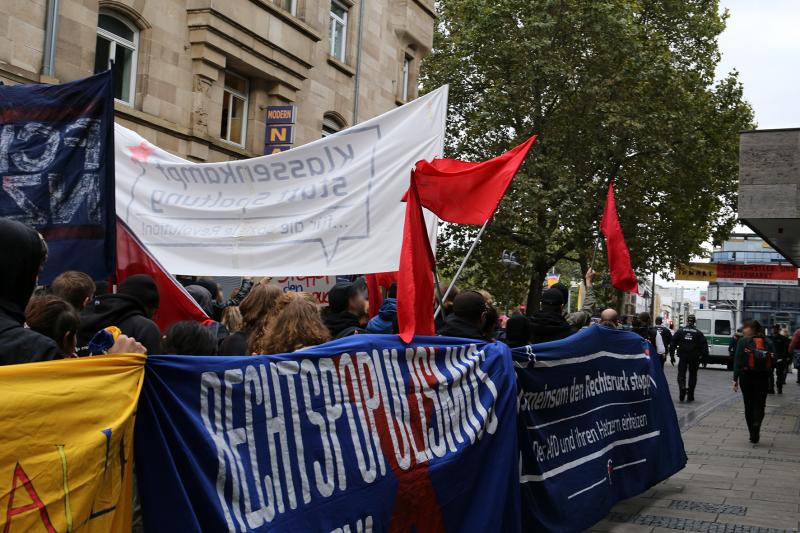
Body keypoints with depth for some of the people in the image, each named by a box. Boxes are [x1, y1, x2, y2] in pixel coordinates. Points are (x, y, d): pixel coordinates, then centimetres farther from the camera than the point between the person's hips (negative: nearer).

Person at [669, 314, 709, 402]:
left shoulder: (680, 331, 2)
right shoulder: (698, 333, 1)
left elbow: (673, 344, 0)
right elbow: (704, 345, -4)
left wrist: (672, 355, 4)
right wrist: (704, 356, 0)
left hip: (683, 357, 0)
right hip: (694, 358, 0)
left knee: (681, 374, 6)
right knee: (692, 375, 11)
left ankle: (682, 387, -24)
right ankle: (690, 396, 12)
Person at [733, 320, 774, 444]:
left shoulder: (743, 341, -4)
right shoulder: (768, 342, 4)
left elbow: (737, 361, -9)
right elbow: (773, 361, -1)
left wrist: (735, 379, -7)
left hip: (746, 376, -1)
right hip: (763, 378, 1)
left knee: (749, 405, 10)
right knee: (759, 404, 9)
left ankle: (753, 434, 11)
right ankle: (757, 424, -19)